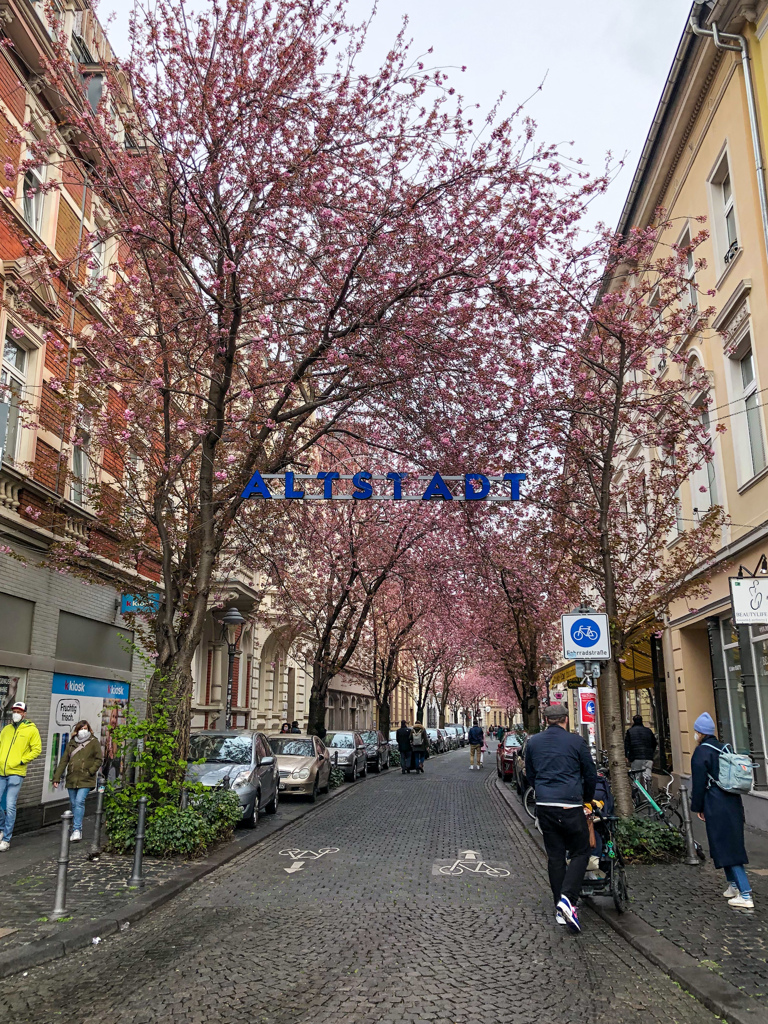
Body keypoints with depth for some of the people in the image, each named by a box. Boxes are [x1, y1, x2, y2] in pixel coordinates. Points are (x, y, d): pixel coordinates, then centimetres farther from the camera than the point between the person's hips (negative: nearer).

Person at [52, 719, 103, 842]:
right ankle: (77, 829, 21)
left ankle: (77, 830, -15)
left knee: (79, 802, -16)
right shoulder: (71, 743, 12)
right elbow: (63, 761, 12)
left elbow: (98, 759, 2)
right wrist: (56, 778, 7)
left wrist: (91, 771, -12)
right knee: (73, 804, 9)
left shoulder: (94, 742, 2)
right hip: (71, 779, 4)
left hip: (85, 780, -4)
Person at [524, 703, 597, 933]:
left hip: (544, 807, 4)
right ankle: (568, 898, -11)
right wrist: (587, 799, 22)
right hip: (570, 806, -4)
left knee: (555, 856, 12)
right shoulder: (576, 741, -3)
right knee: (580, 853, 7)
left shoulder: (533, 742, 8)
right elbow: (591, 774, 6)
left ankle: (561, 910, 15)